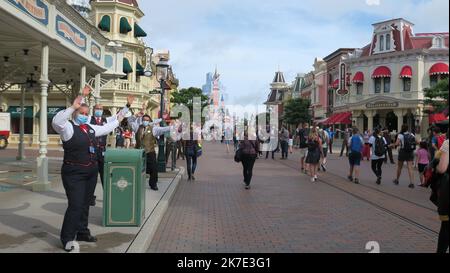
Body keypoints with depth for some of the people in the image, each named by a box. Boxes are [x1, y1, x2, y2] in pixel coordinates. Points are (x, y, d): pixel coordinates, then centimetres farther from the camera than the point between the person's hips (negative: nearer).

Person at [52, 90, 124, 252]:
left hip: (91, 172, 8)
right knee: (75, 205, -8)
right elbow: (56, 122, -29)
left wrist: (117, 121, 37)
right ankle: (67, 239, 5)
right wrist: (73, 107, -33)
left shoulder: (90, 128, 13)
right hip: (74, 173, -8)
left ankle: (82, 232, 29)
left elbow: (105, 129, 29)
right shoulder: (69, 128, -9)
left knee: (85, 204, 15)